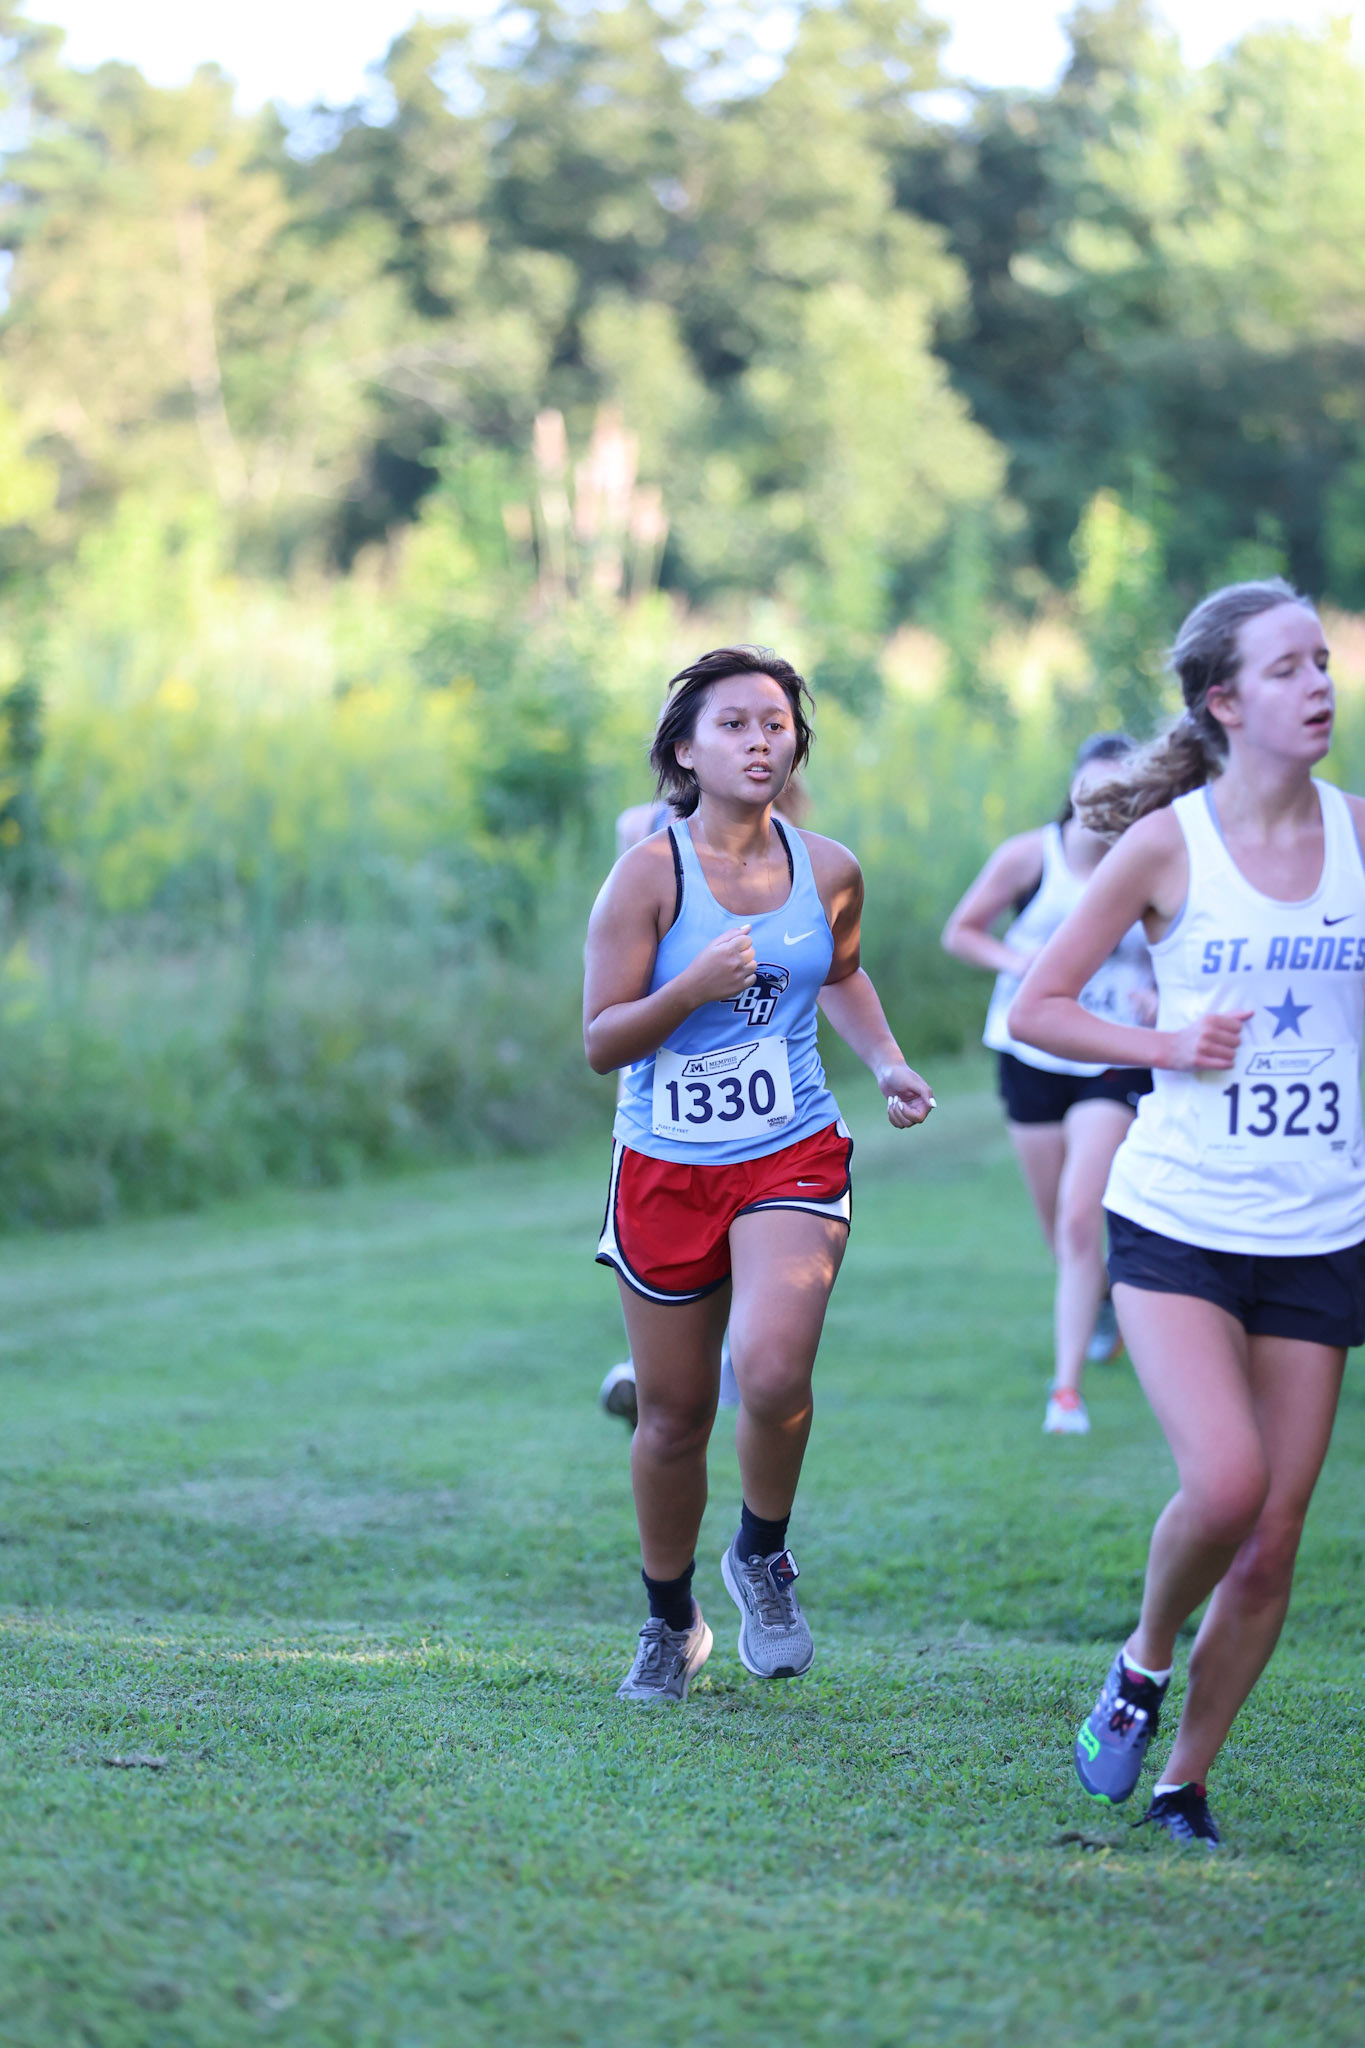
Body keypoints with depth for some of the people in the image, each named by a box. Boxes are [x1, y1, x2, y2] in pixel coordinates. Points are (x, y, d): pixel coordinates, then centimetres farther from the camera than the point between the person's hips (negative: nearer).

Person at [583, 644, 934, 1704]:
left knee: (772, 1372, -24)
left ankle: (765, 1558, 6)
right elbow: (600, 1041, -8)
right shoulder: (649, 874, -8)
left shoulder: (829, 871, 2)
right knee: (673, 1415, 7)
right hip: (666, 1169, -1)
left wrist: (887, 1062, 10)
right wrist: (692, 989, -24)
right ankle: (671, 1624, 32)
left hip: (794, 1159, 1)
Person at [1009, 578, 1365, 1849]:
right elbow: (1036, 1007, 1)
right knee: (1224, 1483, -21)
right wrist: (1166, 1044, -12)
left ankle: (1186, 1783, 21)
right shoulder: (1168, 843, -4)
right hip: (1177, 1220, -3)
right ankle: (1142, 1663, 10)